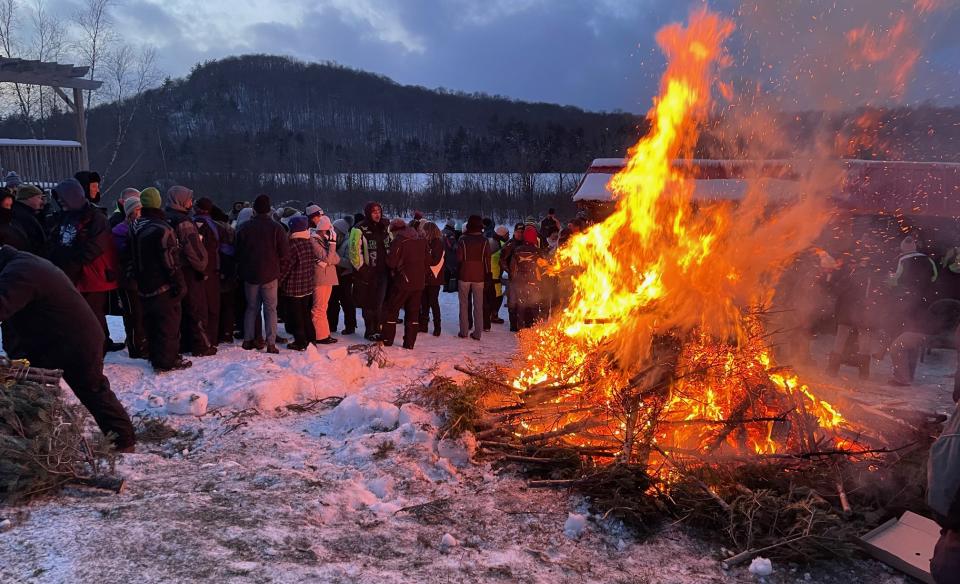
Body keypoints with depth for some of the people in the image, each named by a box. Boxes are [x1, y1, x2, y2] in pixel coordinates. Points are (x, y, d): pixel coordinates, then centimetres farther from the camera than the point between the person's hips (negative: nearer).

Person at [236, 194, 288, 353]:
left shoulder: (244, 228, -1)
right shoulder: (276, 228, -7)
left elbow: (238, 253, 4)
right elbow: (283, 254, -7)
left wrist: (241, 272, 17)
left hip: (249, 274, 2)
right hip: (270, 274, -2)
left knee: (252, 307, 15)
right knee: (270, 309, 2)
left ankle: (248, 340, 14)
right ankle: (271, 343, -3)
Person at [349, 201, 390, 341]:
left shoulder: (384, 227, 10)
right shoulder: (360, 229, -9)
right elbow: (355, 251, -11)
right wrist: (362, 269, -14)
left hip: (383, 271, 5)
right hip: (368, 272, -5)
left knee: (380, 302, 6)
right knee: (369, 303, 3)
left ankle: (378, 328, 17)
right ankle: (369, 331, 13)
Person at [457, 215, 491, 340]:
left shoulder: (463, 240, -7)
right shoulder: (484, 241, -4)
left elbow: (459, 258, -8)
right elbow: (487, 259, -3)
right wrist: (487, 274, 3)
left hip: (464, 275, -1)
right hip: (479, 276, 1)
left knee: (464, 304, 9)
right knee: (478, 305, 6)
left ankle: (464, 331, 9)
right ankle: (477, 333, 5)